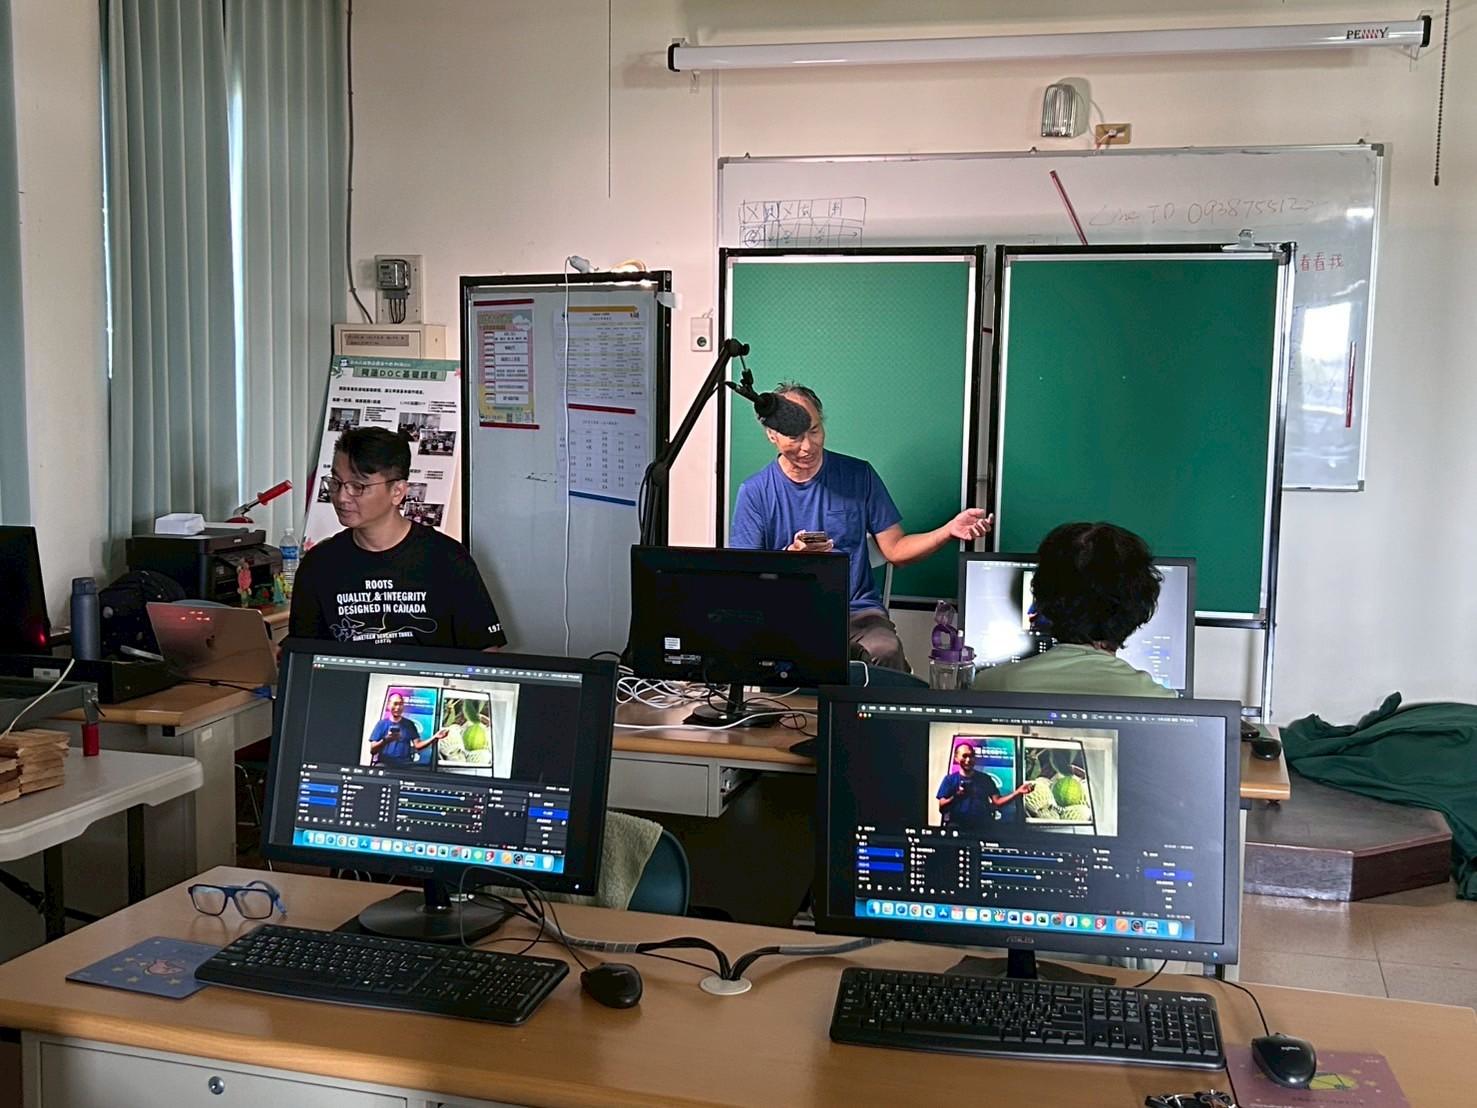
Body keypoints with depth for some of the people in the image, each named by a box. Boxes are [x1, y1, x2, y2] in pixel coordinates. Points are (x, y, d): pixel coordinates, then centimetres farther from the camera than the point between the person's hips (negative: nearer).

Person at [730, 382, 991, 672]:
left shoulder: (859, 475, 7)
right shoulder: (754, 492, 4)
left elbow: (895, 550, 7)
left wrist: (950, 531, -10)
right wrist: (792, 555, -20)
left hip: (859, 611, 1)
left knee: (885, 651, -33)